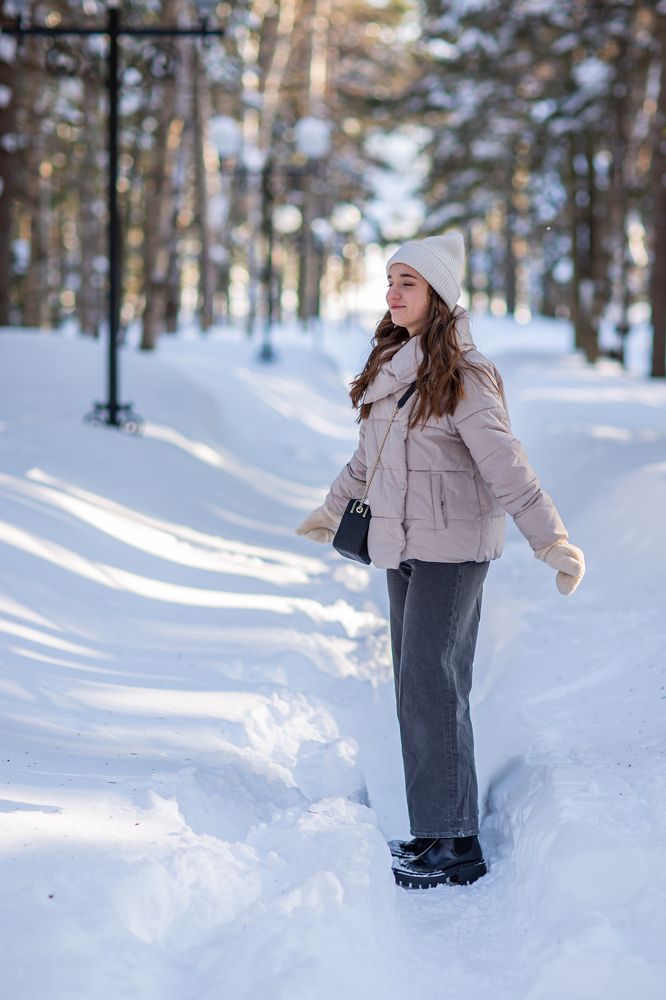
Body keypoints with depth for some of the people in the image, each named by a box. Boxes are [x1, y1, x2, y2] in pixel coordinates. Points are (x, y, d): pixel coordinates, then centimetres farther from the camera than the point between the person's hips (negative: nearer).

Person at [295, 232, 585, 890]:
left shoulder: (464, 375, -13)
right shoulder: (392, 365, 11)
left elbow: (505, 466, -20)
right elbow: (369, 455, 26)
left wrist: (552, 541, -29)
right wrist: (332, 511, 37)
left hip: (452, 548, -8)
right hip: (402, 545, 8)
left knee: (432, 684, -11)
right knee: (415, 687, 9)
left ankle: (456, 845, -5)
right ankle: (430, 831, 17)